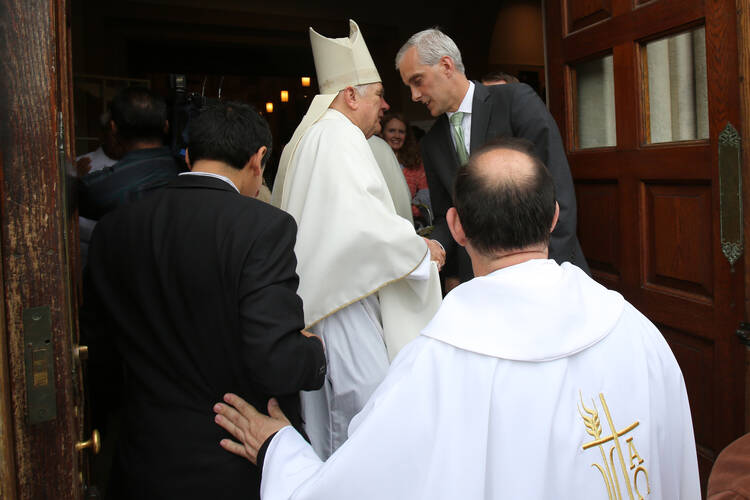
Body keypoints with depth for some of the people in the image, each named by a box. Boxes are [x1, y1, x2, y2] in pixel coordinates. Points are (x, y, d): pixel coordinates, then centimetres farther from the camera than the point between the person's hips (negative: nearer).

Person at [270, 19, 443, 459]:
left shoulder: (309, 137, 19)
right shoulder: (340, 136, -12)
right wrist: (420, 249, -12)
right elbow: (359, 220, -26)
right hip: (345, 301, -11)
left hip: (319, 301, 11)